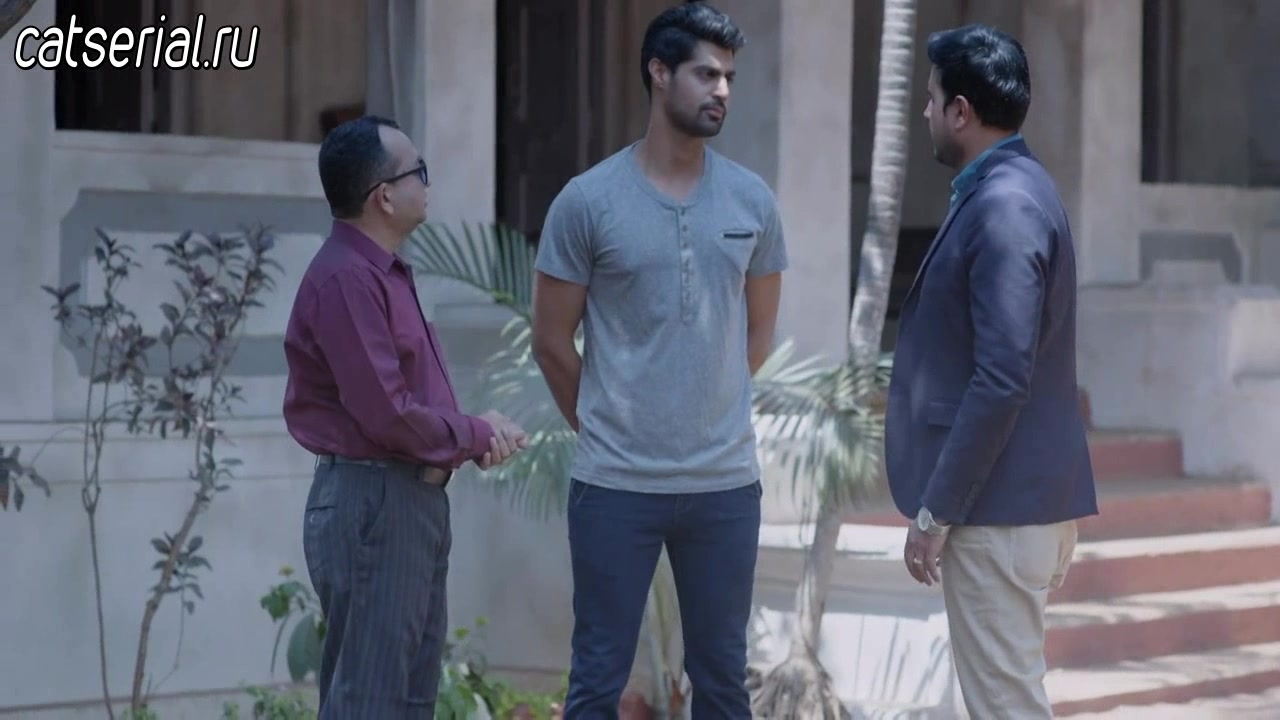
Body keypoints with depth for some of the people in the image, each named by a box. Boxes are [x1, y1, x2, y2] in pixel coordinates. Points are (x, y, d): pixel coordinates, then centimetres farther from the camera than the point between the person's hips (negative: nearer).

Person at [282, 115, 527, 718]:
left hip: (413, 499, 11)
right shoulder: (345, 279, -18)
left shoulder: (384, 272, 15)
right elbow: (386, 414, -22)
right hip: (371, 505, -11)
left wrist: (475, 432, -1)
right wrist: (477, 436, -8)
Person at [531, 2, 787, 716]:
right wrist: (608, 428, 8)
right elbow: (553, 341, 2)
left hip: (726, 481, 3)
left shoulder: (752, 200, 4)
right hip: (615, 483, -2)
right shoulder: (588, 201, -5)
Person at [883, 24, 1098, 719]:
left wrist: (937, 510, -19)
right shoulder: (1006, 191, 14)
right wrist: (946, 501, 21)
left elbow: (1002, 380, -23)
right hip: (1009, 498, 10)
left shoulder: (1005, 206, -18)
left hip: (997, 506, -10)